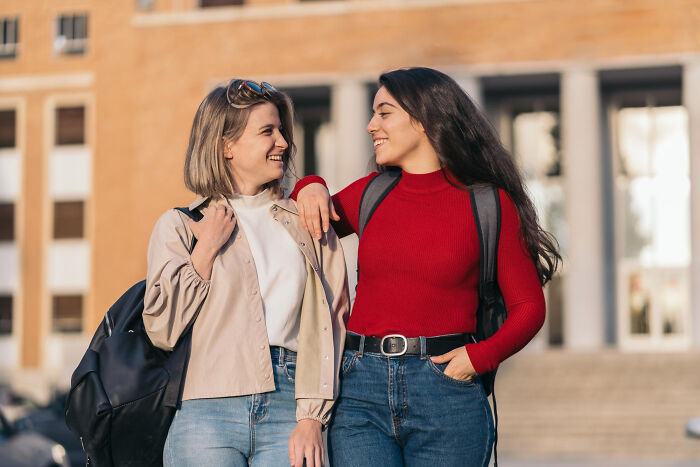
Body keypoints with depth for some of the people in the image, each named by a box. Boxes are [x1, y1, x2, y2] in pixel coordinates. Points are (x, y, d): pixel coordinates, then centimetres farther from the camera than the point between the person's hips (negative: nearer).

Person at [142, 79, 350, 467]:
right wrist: (206, 250, -2)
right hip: (207, 414, -1)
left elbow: (329, 322, 5)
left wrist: (312, 419, -5)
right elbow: (161, 330, -1)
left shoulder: (308, 224, 13)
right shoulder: (179, 225, 8)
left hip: (286, 411, 2)